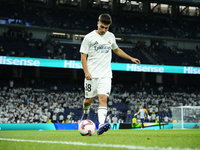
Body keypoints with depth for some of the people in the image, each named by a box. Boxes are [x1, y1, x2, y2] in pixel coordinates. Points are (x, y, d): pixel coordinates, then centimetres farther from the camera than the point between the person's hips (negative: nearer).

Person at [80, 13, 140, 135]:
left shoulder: (111, 36, 11)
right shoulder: (89, 37, -2)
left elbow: (116, 50, 29)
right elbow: (83, 55, -3)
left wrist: (131, 58, 25)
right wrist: (86, 72, -14)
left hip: (106, 75, 2)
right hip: (91, 75, -2)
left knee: (103, 98, -15)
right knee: (89, 99, 5)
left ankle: (101, 125, -26)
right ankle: (86, 112, 40)